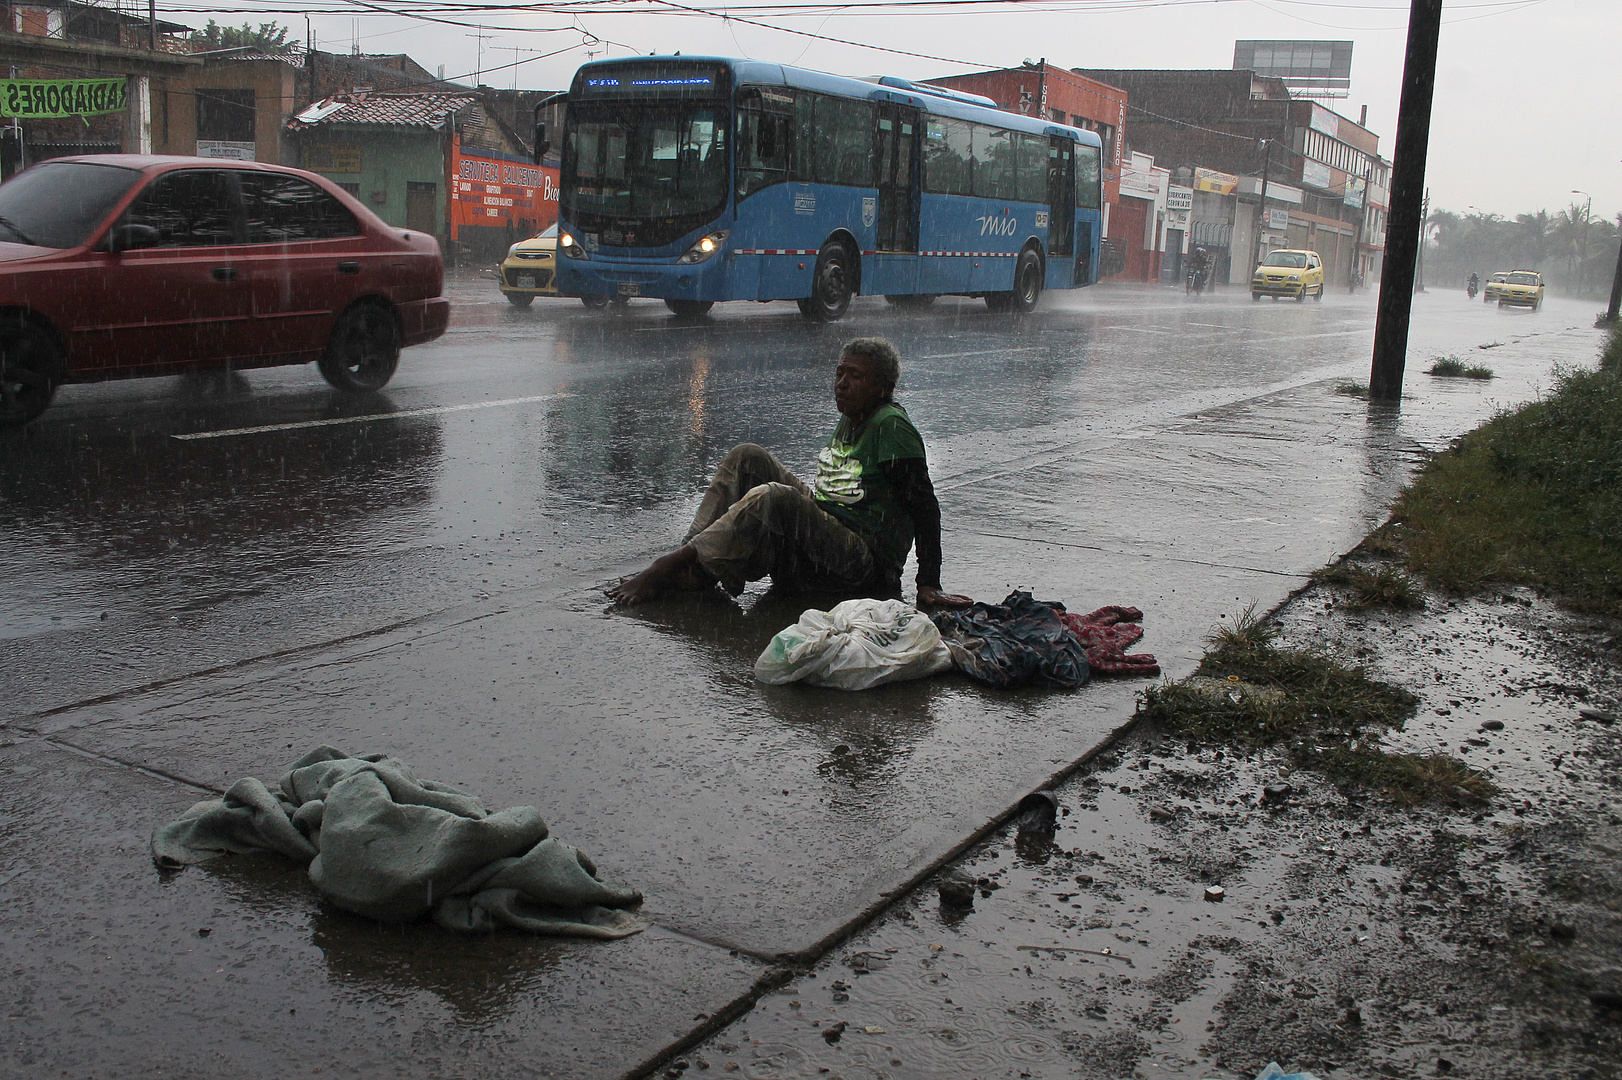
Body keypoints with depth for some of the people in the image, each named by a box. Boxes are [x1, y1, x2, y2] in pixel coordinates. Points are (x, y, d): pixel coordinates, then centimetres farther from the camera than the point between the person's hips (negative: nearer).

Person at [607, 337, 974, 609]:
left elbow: (925, 506, -14)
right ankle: (695, 570, -15)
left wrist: (929, 585, -19)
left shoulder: (891, 426, -11)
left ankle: (665, 569, -29)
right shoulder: (850, 421, 14)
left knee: (773, 497, -33)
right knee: (747, 458, -3)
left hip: (862, 563, -9)